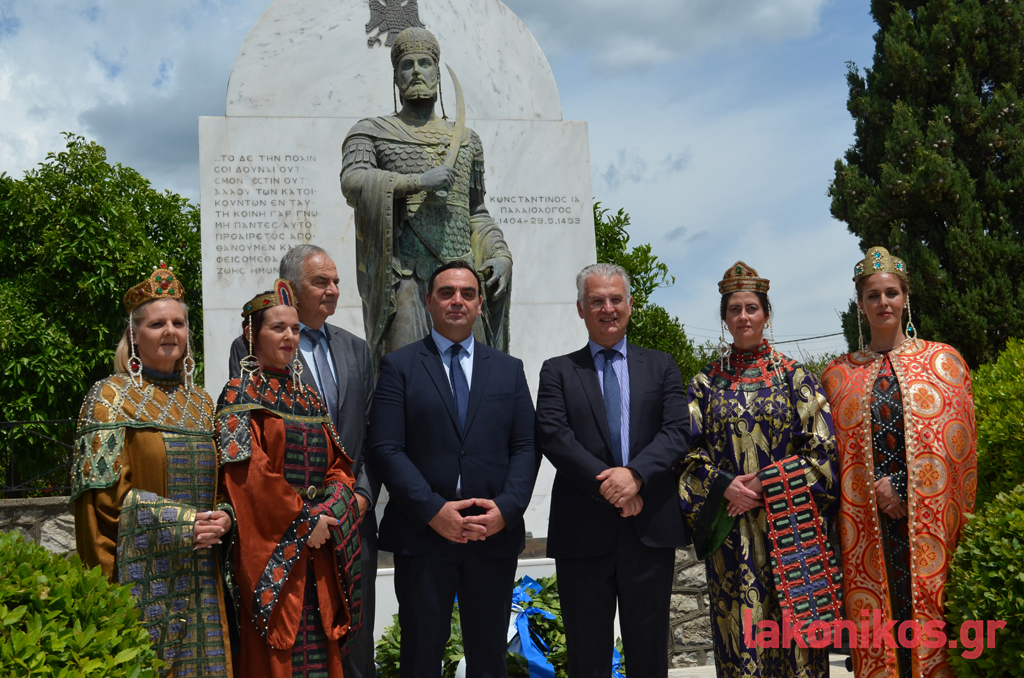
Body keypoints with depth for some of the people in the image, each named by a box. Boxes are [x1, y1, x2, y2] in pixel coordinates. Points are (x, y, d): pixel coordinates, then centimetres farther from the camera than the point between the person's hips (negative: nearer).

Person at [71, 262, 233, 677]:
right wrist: (182, 522, -15)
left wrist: (222, 518, -4)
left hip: (199, 573, 5)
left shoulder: (200, 402, 14)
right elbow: (107, 491, -9)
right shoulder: (111, 397, -2)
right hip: (142, 570, -5)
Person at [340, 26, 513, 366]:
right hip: (405, 273, -4)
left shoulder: (466, 140, 23)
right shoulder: (371, 132, 11)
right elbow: (352, 183, -8)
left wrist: (500, 254, 7)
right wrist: (418, 181, -16)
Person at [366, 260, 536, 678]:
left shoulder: (509, 370, 12)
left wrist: (506, 508, -10)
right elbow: (384, 448, -6)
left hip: (496, 534, 3)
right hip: (422, 534, -2)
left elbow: (526, 447, 6)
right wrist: (433, 510, -15)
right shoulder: (398, 366, 3)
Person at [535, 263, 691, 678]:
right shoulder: (557, 372, 9)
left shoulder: (661, 367, 12)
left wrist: (635, 474, -18)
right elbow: (553, 436, -6)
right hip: (583, 531, -1)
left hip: (650, 529, 1)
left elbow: (678, 431, -1)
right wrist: (607, 484, -16)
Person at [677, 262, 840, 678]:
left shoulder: (793, 376, 5)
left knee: (793, 624, 0)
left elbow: (822, 447, -1)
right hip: (731, 530, 1)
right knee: (740, 626, 1)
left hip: (790, 525, -1)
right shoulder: (706, 383, 9)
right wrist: (723, 485, -12)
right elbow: (691, 451, 6)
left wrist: (768, 486, -11)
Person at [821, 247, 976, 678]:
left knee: (932, 618, -1)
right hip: (868, 527, 1)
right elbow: (833, 454, 8)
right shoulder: (839, 373, 11)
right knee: (875, 630, 1)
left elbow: (959, 445, 0)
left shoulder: (943, 361, 7)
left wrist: (904, 489, -9)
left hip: (932, 525, -1)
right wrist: (882, 492, -6)